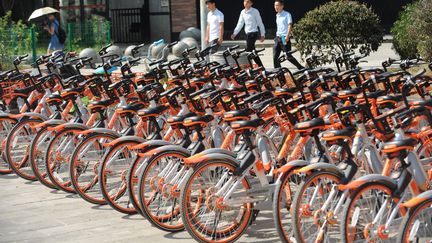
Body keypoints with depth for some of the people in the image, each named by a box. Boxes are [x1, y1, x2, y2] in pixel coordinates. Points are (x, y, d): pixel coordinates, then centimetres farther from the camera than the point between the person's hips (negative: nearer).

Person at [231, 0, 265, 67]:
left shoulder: (255, 11, -7)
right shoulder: (242, 12, 12)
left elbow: (260, 23, -4)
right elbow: (240, 24, 15)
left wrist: (262, 35, -5)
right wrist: (234, 33, 6)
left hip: (253, 33, -7)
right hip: (248, 34, 7)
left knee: (248, 51, -12)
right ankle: (261, 67, 16)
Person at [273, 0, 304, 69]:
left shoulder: (287, 14, -6)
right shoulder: (277, 15, 17)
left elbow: (290, 25, -15)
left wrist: (287, 36, -26)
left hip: (285, 38, -7)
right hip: (278, 38, 7)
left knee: (288, 56, -7)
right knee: (275, 56, 0)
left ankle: (301, 68, 6)